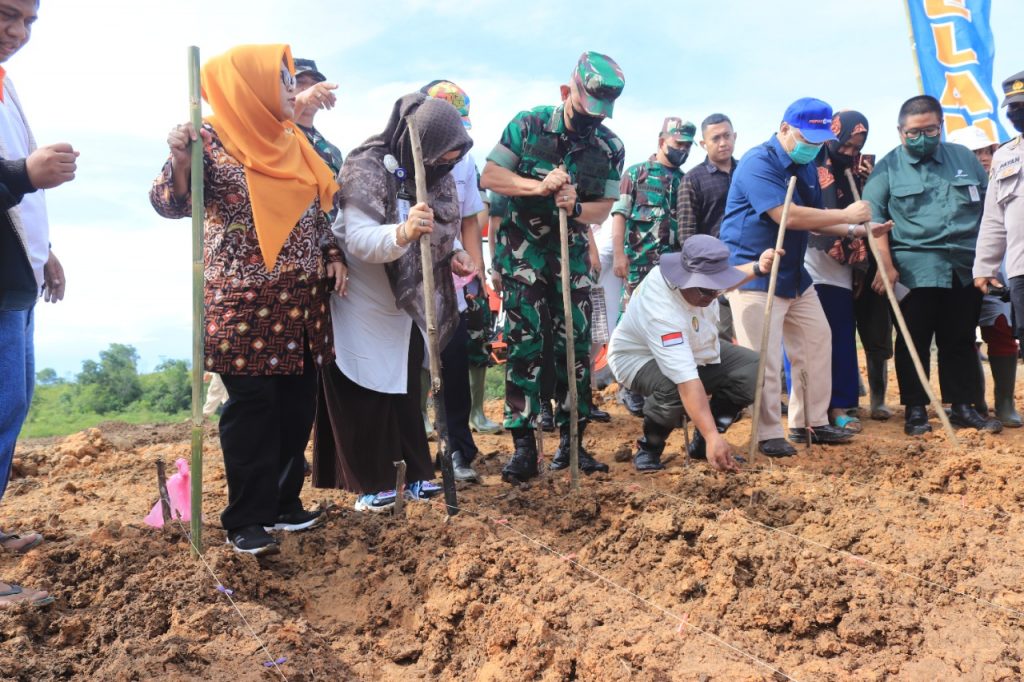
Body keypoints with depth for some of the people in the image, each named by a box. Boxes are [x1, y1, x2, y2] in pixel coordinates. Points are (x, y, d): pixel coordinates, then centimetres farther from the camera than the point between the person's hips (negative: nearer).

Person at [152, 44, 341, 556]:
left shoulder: (291, 144, 13)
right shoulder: (211, 140, -7)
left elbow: (317, 209, 20)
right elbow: (171, 203, -16)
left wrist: (331, 254, 8)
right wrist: (180, 161, -34)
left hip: (301, 301, 7)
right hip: (244, 303, -7)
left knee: (297, 407, 10)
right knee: (251, 410, -2)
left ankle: (283, 502, 25)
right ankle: (245, 520, 10)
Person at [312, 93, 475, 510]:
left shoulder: (434, 173, 0)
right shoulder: (366, 168, -21)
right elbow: (358, 240, -31)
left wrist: (452, 257, -8)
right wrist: (402, 233, -49)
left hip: (405, 301, 6)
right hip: (360, 302, -6)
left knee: (405, 389, 11)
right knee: (363, 392, 0)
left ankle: (413, 472, 21)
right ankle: (372, 482, 10)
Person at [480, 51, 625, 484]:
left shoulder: (611, 147, -3)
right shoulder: (528, 125, -9)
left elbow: (602, 210, -1)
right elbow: (489, 176, -9)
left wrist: (576, 207, -24)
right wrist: (539, 186, -24)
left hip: (571, 249, 3)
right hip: (522, 245, -3)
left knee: (575, 342, 2)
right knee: (525, 341, -8)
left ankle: (571, 440, 13)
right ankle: (523, 446, -3)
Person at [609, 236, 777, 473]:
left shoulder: (703, 276, -20)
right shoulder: (661, 312, -43)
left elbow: (724, 281, 10)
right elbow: (687, 382, -49)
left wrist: (757, 267, -7)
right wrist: (712, 436, -53)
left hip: (692, 349, 8)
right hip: (640, 357, -8)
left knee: (753, 368, -10)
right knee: (672, 390, -41)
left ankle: (702, 444, 3)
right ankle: (648, 450, -9)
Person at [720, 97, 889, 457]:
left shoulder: (807, 166, 10)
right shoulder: (758, 162, -17)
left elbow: (814, 219, 14)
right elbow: (786, 216, -28)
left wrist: (856, 230, -1)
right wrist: (845, 215, -20)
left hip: (795, 275, 9)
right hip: (754, 276, -9)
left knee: (817, 344, 13)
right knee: (764, 359, -6)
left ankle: (811, 423, 25)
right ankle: (768, 434, 6)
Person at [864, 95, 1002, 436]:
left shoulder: (964, 158, 12)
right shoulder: (888, 167, 1)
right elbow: (874, 219, -6)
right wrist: (885, 266, -14)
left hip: (966, 269, 4)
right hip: (915, 270, -3)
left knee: (960, 341, 9)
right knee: (914, 342, 0)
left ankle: (962, 406, 19)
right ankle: (915, 410, 9)